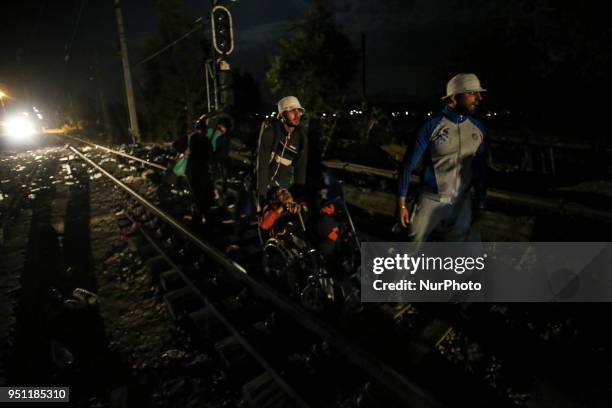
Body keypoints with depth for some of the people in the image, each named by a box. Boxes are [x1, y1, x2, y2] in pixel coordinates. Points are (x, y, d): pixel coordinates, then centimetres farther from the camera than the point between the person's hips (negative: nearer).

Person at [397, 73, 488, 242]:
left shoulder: (478, 129, 0)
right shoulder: (432, 126, -13)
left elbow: (479, 167, 11)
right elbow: (409, 164, -11)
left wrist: (480, 201, 12)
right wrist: (402, 203, -12)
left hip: (462, 202, 4)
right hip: (431, 200, -3)